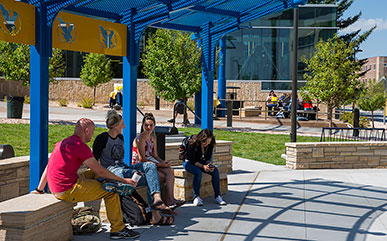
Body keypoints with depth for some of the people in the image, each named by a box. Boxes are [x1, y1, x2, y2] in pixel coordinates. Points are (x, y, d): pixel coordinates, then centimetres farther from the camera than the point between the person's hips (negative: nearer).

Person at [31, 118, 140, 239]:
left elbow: (48, 167, 23)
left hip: (56, 190, 10)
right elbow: (100, 171, -11)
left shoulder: (61, 143, 16)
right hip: (69, 190, -10)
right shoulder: (80, 146, -12)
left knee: (91, 174, 24)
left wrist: (39, 190, 31)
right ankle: (118, 230, 4)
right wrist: (123, 180, -3)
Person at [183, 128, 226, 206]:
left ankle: (217, 196, -17)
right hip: (189, 162, -5)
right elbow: (193, 160, -22)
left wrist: (210, 165, -21)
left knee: (215, 171, -21)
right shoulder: (193, 144, -26)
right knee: (198, 172, -37)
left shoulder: (210, 145, -10)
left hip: (202, 162, 5)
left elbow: (208, 158, 1)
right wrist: (203, 166, -35)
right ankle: (196, 197, -27)